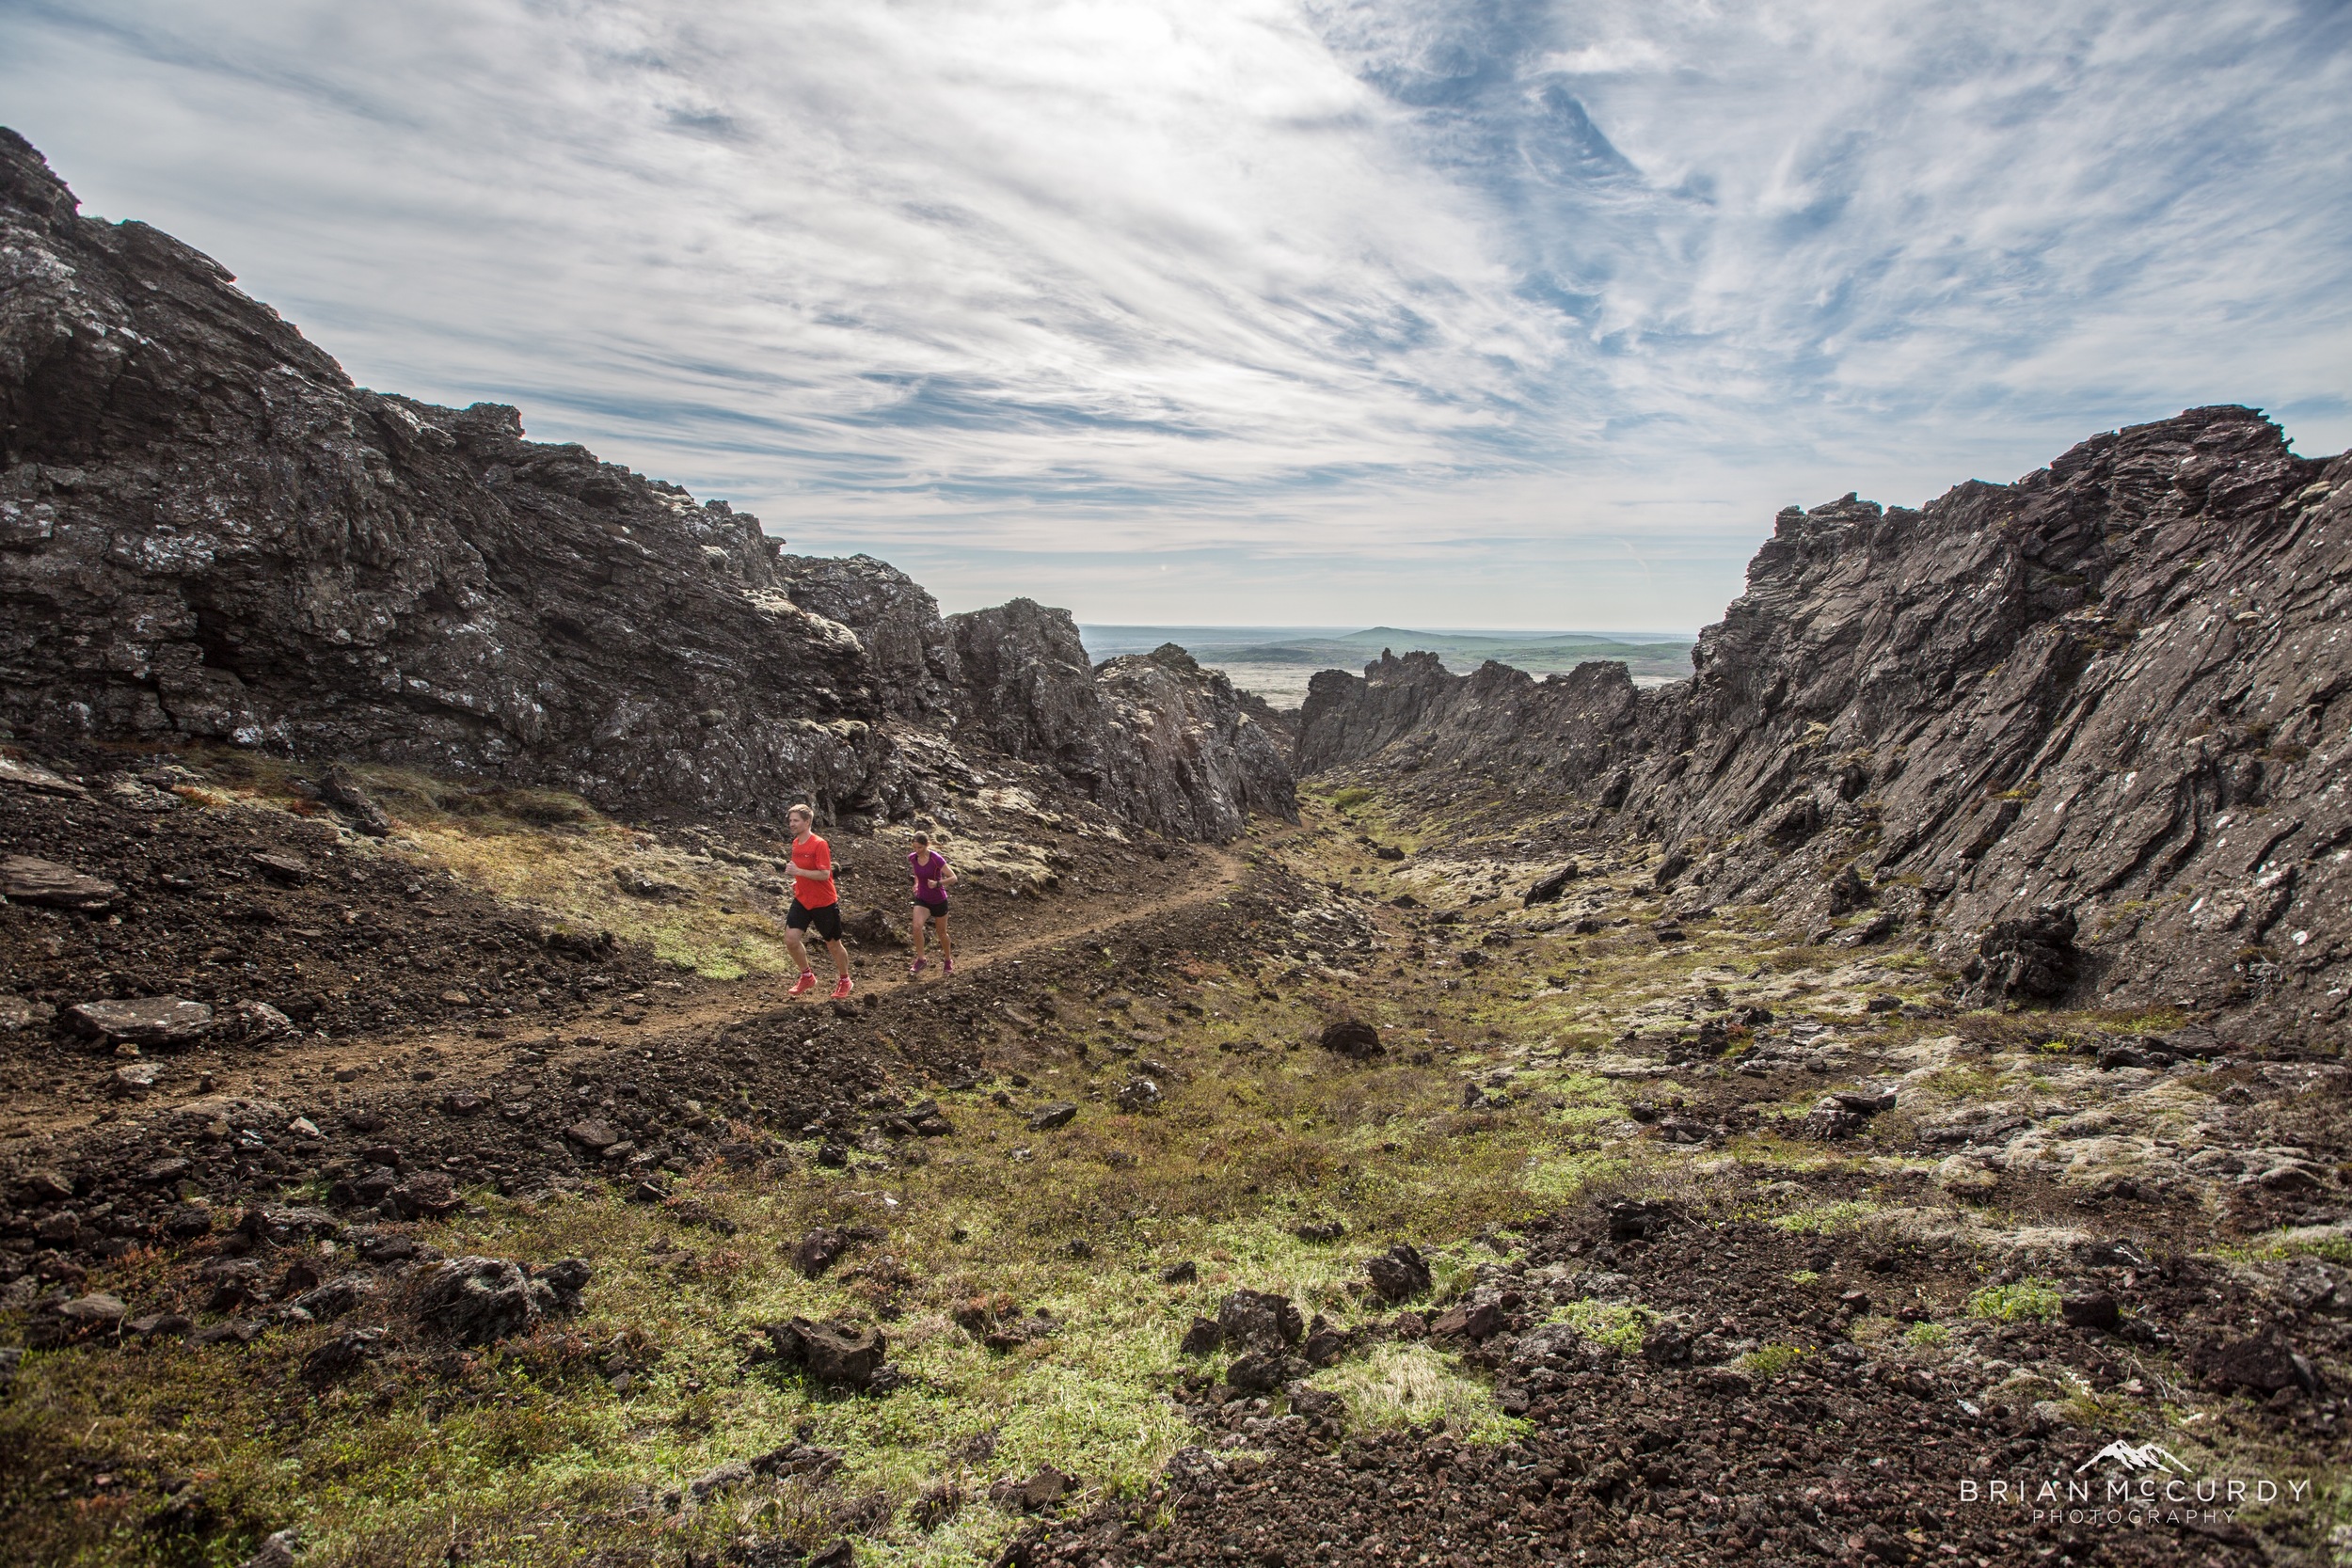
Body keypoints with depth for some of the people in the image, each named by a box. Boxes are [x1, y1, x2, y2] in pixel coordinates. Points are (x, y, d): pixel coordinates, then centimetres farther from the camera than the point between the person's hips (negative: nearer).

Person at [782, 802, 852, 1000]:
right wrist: (798, 882, 7)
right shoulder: (796, 843, 6)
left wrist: (798, 871, -27)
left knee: (833, 944, 8)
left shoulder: (819, 844, -19)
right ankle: (807, 976, 11)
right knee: (790, 938, -9)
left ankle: (844, 981, 29)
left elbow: (824, 874, -24)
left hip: (824, 903, -6)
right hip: (802, 900, 6)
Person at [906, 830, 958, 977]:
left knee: (942, 933, 12)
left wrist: (937, 883, -35)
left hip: (939, 901, -3)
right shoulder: (913, 858, -7)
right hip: (922, 899, 3)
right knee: (917, 926, -23)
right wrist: (917, 883, 7)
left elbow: (953, 878, -21)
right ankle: (920, 959, -10)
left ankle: (948, 960, 37)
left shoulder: (936, 859, -22)